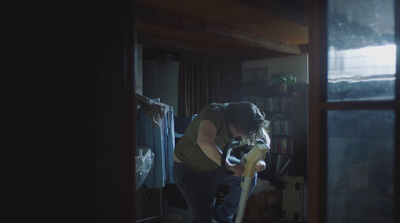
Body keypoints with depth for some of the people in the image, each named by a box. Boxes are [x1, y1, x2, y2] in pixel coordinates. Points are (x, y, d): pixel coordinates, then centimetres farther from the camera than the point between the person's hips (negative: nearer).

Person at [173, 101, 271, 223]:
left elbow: (265, 138, -2)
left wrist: (259, 159, -22)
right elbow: (205, 141, -53)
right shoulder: (214, 112, -34)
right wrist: (229, 165, -46)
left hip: (216, 163, 7)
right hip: (188, 170, -6)